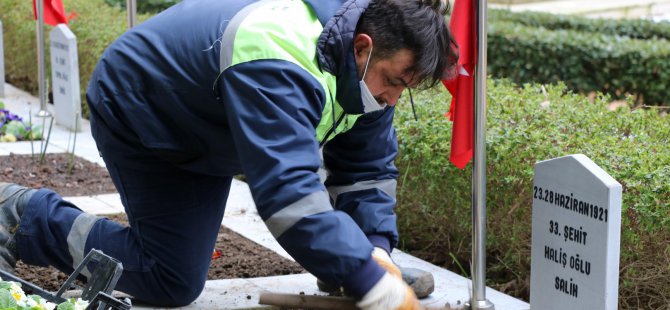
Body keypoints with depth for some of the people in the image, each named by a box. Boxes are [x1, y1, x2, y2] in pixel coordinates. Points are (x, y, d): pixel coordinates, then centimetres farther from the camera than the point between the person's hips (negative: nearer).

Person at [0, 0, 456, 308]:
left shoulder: (368, 67, -14)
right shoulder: (279, 65, -44)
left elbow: (368, 170, -7)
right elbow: (289, 192, -52)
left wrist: (377, 251, -25)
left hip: (204, 133, 9)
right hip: (139, 118, -9)